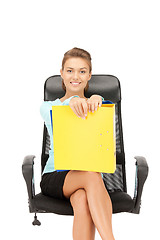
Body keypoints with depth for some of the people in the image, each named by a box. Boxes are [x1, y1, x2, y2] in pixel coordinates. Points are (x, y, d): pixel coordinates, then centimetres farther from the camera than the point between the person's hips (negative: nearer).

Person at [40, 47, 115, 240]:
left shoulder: (98, 106, 16)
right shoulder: (47, 107, 12)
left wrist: (97, 100, -35)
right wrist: (72, 102, -38)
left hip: (91, 177, 1)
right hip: (54, 177, -1)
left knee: (82, 199, -36)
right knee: (92, 175, -36)